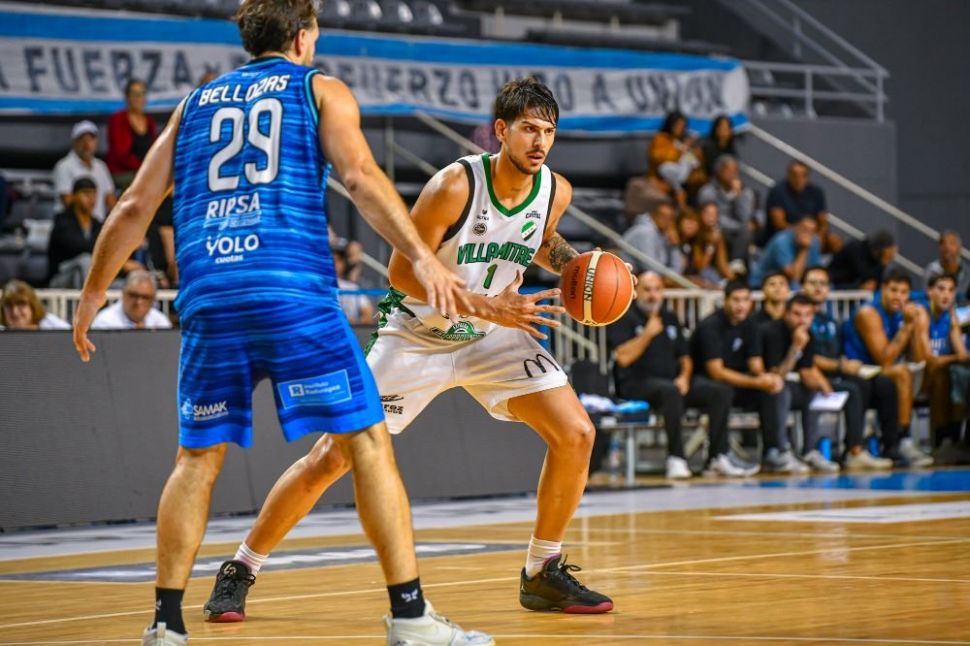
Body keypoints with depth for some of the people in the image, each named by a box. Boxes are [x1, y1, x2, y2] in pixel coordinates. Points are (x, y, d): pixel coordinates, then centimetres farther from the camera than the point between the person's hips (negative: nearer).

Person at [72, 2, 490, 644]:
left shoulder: (198, 103, 24)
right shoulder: (320, 88, 14)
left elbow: (135, 207, 21)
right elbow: (360, 175, -4)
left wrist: (94, 292, 30)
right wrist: (421, 256, -11)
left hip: (209, 297, 4)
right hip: (296, 296, -4)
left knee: (199, 457, 14)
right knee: (367, 441, 0)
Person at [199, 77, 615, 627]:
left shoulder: (556, 191, -8)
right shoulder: (456, 185, -26)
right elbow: (403, 271, -23)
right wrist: (488, 306, -30)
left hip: (493, 334, 5)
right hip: (416, 333, -5)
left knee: (576, 434, -10)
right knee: (332, 457, -7)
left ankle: (544, 574, 5)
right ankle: (239, 572, 7)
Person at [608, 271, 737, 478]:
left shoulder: (670, 318, 19)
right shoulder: (625, 318, 0)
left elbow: (685, 357, 20)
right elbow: (623, 358, -13)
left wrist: (684, 377, 0)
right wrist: (648, 333, -17)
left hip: (673, 381, 6)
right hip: (637, 383, -6)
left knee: (721, 391, -13)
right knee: (671, 391, -39)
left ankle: (719, 457, -13)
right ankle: (676, 459, -34)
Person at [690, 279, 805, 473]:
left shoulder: (750, 326, 3)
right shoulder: (711, 326, -19)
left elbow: (756, 365, 3)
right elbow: (716, 372, -25)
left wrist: (767, 377, -23)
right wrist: (757, 382, -30)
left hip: (736, 381, 7)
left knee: (779, 390, -12)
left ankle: (775, 453, -14)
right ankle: (719, 457, -31)